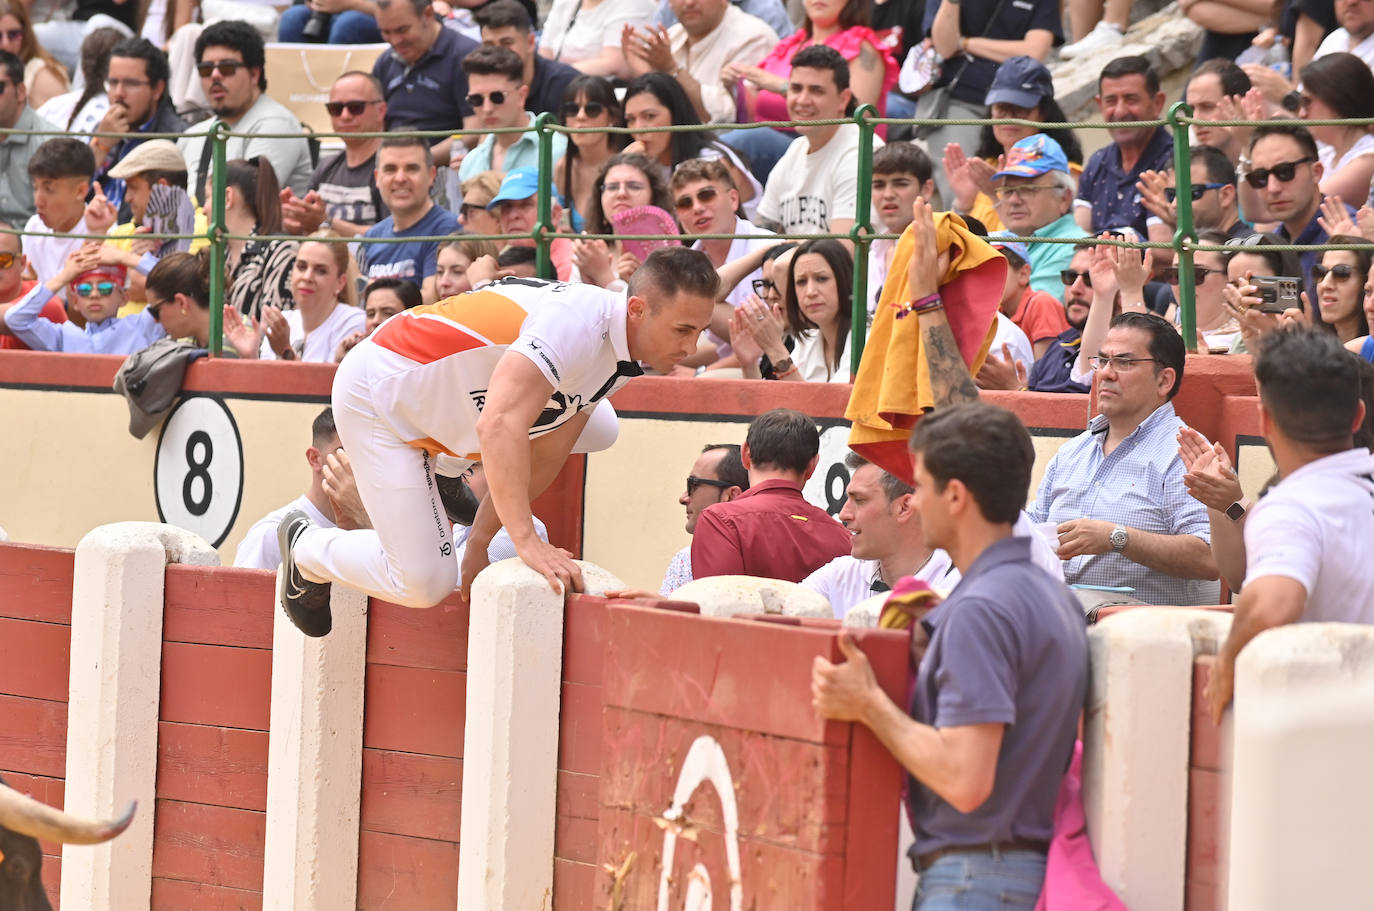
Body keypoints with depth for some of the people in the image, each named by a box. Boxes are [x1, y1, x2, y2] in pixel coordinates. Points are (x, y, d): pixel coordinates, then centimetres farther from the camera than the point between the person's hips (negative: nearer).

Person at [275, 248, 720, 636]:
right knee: (424, 582, -14)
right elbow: (499, 426, -44)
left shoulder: (621, 360, -5)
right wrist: (526, 541, -46)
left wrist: (479, 540, -1)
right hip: (379, 395, -9)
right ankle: (306, 546, 15)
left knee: (598, 429, 10)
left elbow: (544, 455, 1)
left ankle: (447, 464, 22)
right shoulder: (579, 321, -34)